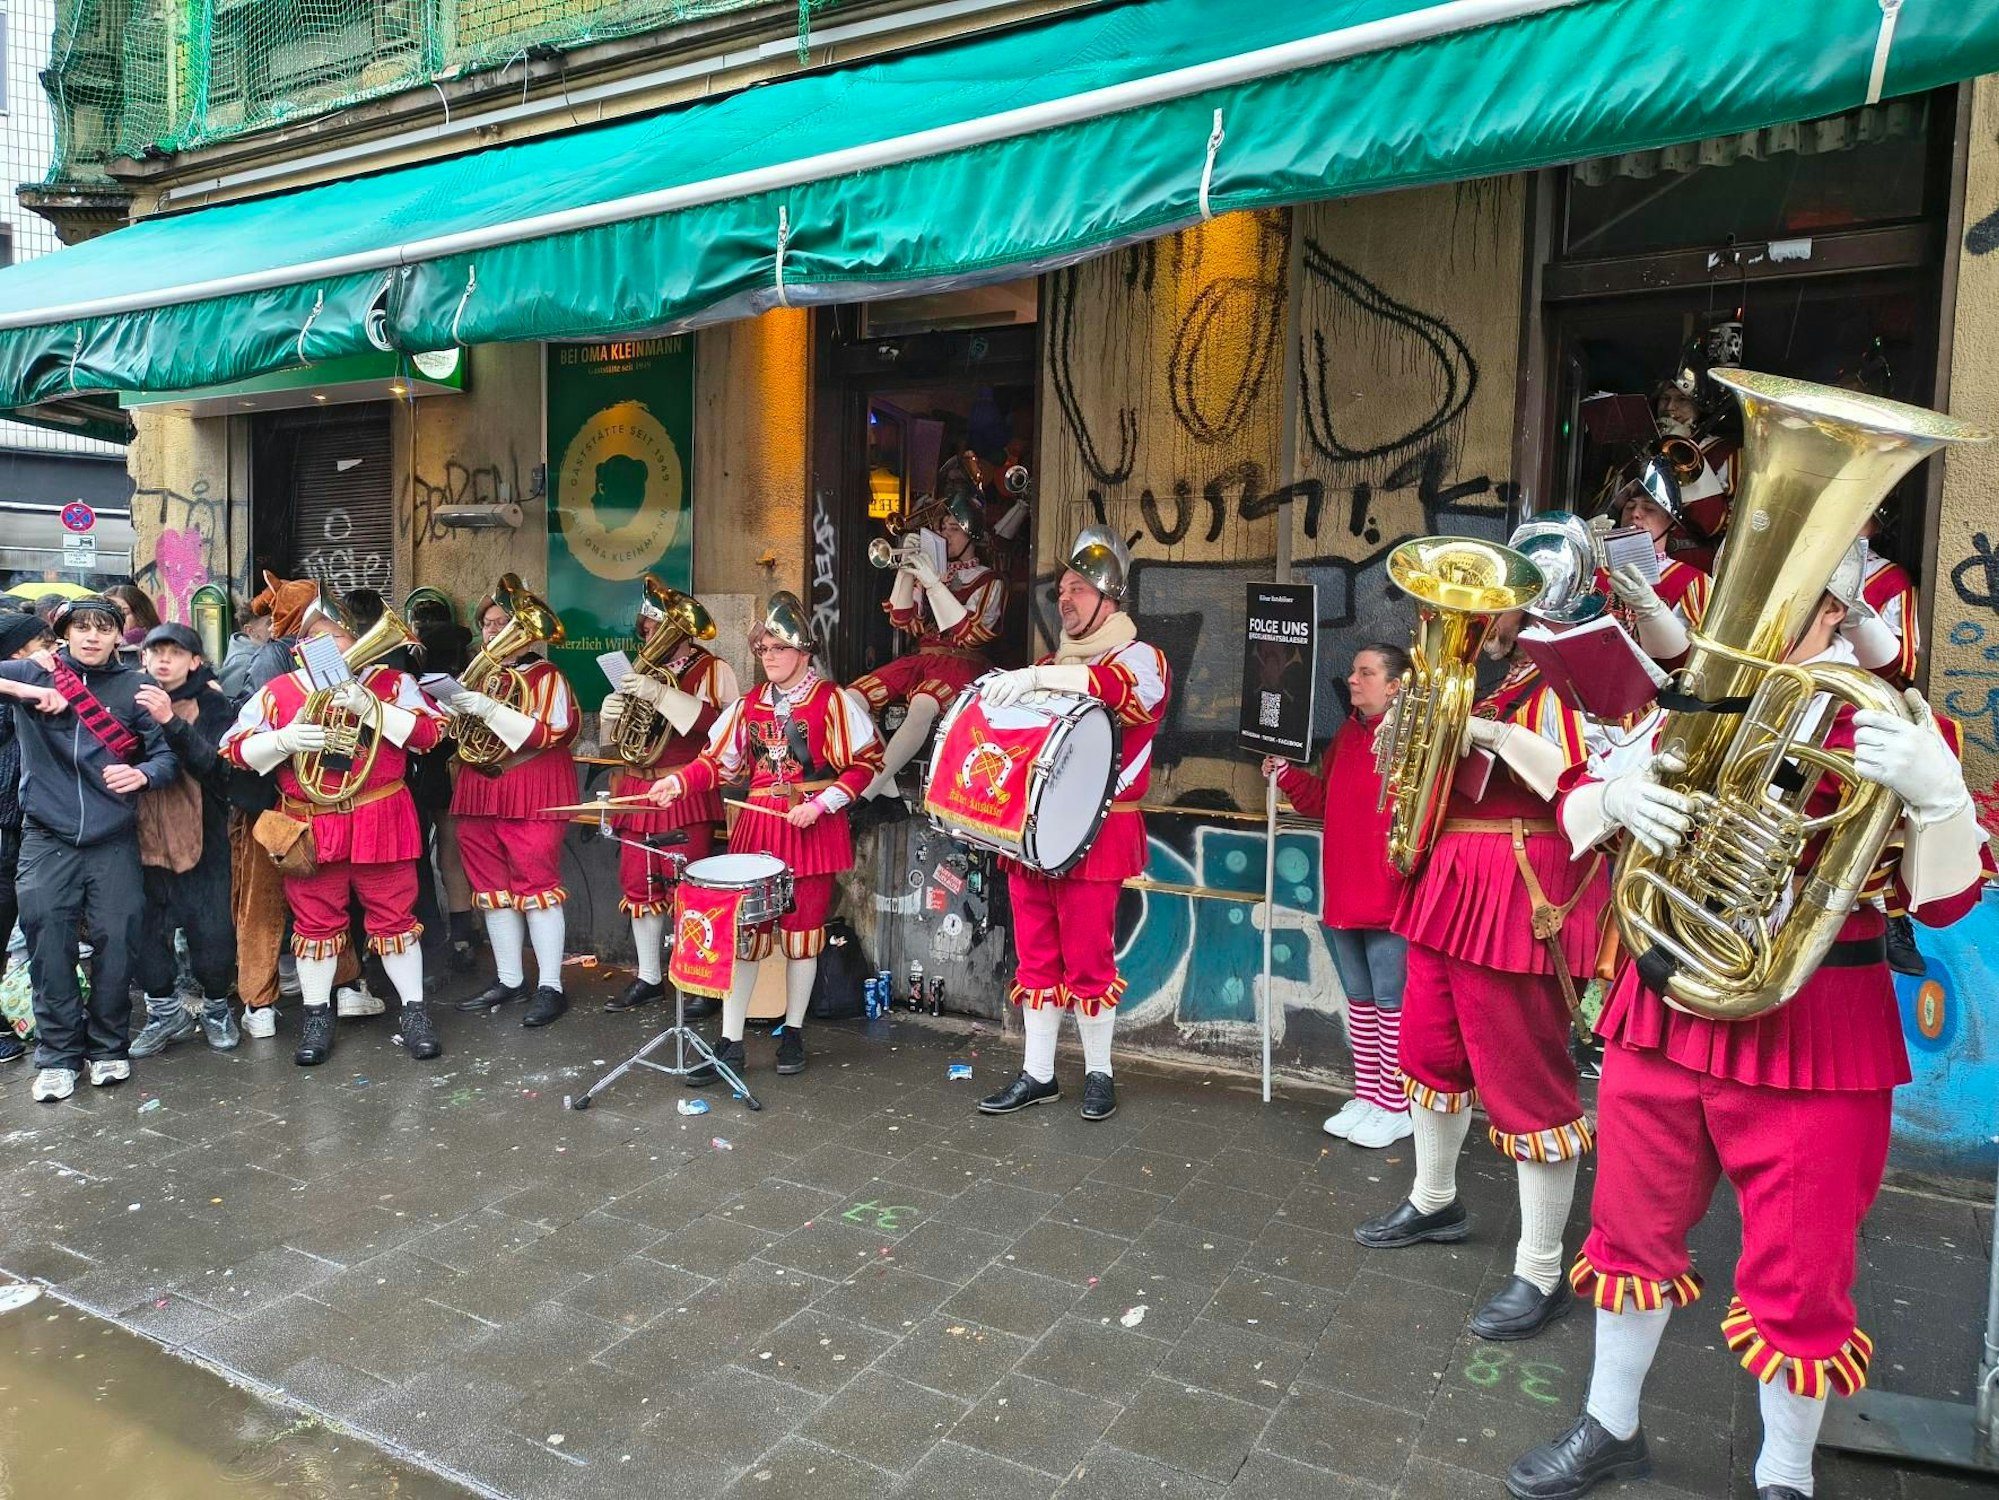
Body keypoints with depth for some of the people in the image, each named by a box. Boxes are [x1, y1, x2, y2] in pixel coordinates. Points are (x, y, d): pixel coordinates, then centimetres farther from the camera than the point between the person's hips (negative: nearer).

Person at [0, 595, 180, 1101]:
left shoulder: (132, 687, 2)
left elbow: (168, 754, 0)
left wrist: (142, 774, -20)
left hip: (113, 841, 0)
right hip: (48, 838, 0)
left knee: (115, 942, 1)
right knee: (50, 946, 1)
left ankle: (108, 1047, 18)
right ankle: (58, 1054, 15)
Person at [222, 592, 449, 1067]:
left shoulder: (390, 681, 3)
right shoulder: (279, 690, 6)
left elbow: (430, 731, -8)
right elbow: (234, 748, 4)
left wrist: (370, 708, -18)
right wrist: (284, 739, -15)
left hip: (379, 823, -1)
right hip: (310, 827, 2)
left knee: (393, 915, 4)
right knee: (315, 920, 9)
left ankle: (414, 1011, 14)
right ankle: (317, 1018, 22)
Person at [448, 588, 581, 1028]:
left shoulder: (546, 676, -3)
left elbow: (549, 734, -17)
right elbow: (456, 734, 23)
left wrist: (489, 709, -21)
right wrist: (454, 708, 1)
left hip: (531, 793, -7)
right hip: (479, 792, 7)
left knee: (535, 884, -9)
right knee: (492, 886, 8)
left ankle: (550, 987, -5)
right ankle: (508, 980, 17)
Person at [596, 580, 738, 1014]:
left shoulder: (714, 670, -2)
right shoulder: (642, 670, 17)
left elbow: (721, 726, -21)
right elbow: (612, 740, 20)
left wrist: (661, 695, -23)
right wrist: (609, 715, -3)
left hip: (686, 795, -6)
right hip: (638, 794, 6)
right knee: (640, 887, 10)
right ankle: (649, 978, 22)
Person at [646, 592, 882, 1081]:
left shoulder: (832, 701, -6)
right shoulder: (749, 704, 10)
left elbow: (866, 762, -7)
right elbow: (719, 760, 10)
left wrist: (822, 804, -16)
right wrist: (679, 781, -8)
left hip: (812, 830, -4)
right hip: (757, 825, 4)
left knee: (802, 931, 6)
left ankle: (793, 1034, 23)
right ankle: (730, 1045, 8)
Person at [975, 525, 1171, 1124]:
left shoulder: (1141, 658, -2)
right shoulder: (1049, 665, 20)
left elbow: (1119, 684, -27)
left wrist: (1035, 679, -36)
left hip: (1092, 835, -6)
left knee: (1088, 958, -1)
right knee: (1036, 956, 9)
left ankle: (1099, 1073, 15)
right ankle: (1037, 1074, 18)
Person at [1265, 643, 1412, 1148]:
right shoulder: (1347, 735, 13)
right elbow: (1323, 800, 18)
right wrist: (1287, 775, 5)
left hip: (1390, 895, -8)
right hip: (1344, 893, 8)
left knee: (1390, 999, 1)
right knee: (1359, 997, 16)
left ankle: (1395, 1107, 14)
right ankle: (1366, 1096, 28)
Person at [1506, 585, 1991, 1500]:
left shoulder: (1888, 722, -3)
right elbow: (1577, 805, 7)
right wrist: (1618, 796, -15)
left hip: (1816, 1035, -3)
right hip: (1666, 1007, 4)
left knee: (1798, 1273, 8)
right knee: (1633, 1229, 16)